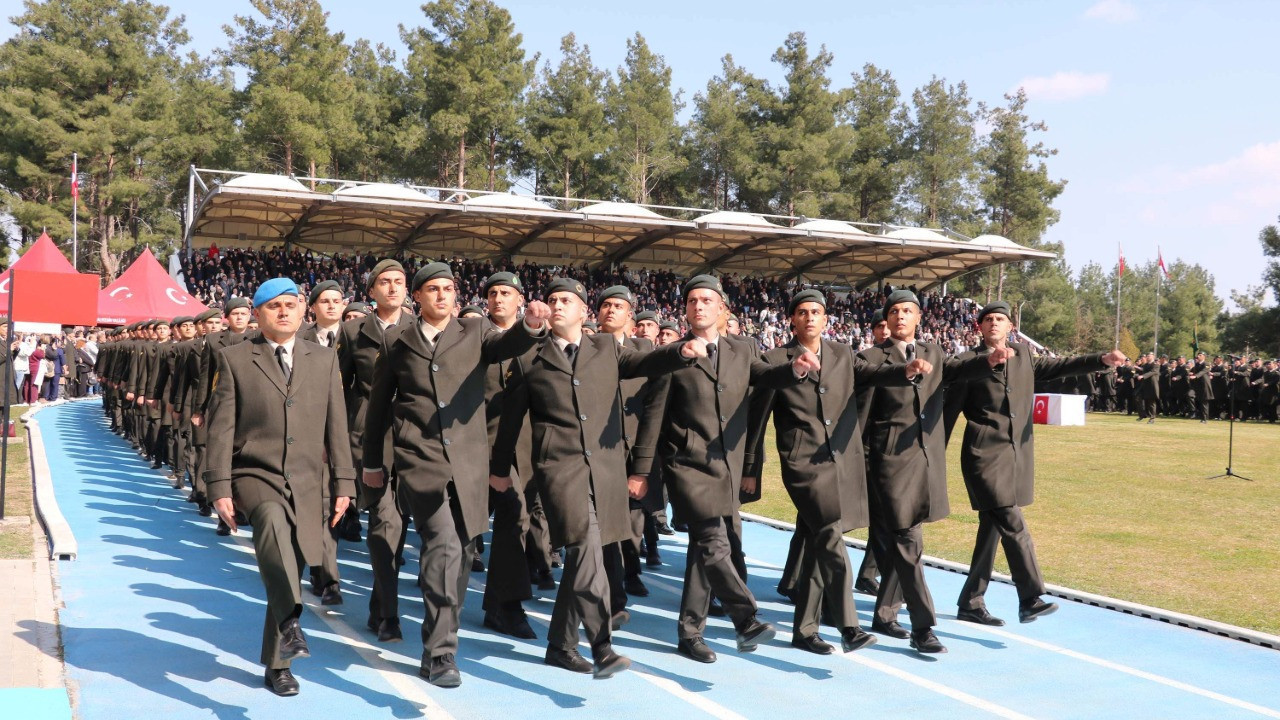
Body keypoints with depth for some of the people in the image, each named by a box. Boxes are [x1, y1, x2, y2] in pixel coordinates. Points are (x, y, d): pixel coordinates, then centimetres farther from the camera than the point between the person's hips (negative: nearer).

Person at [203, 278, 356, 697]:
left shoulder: (324, 360, 8)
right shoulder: (234, 359, 1)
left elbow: (336, 425, 8)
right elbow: (221, 428, -2)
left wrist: (343, 483, 3)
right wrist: (220, 488, -9)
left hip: (306, 484, 3)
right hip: (254, 475, -3)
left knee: (289, 574, 7)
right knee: (273, 520, -36)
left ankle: (277, 665, 24)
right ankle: (290, 621, -37)